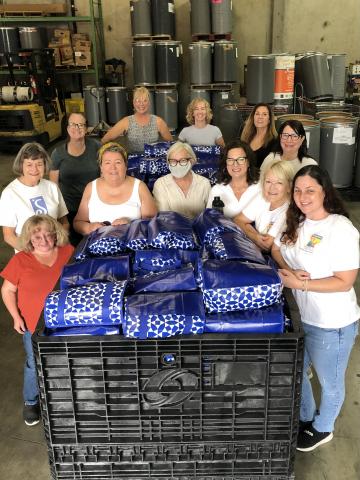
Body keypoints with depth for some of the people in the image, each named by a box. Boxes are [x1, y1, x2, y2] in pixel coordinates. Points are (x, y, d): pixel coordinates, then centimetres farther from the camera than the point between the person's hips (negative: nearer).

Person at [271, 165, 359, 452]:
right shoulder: (296, 222, 1)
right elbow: (277, 249, 8)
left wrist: (300, 283, -25)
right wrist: (290, 270, -13)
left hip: (331, 324, -7)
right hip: (298, 316, 7)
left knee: (329, 382, 19)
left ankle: (322, 429, 45)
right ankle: (305, 418, 51)